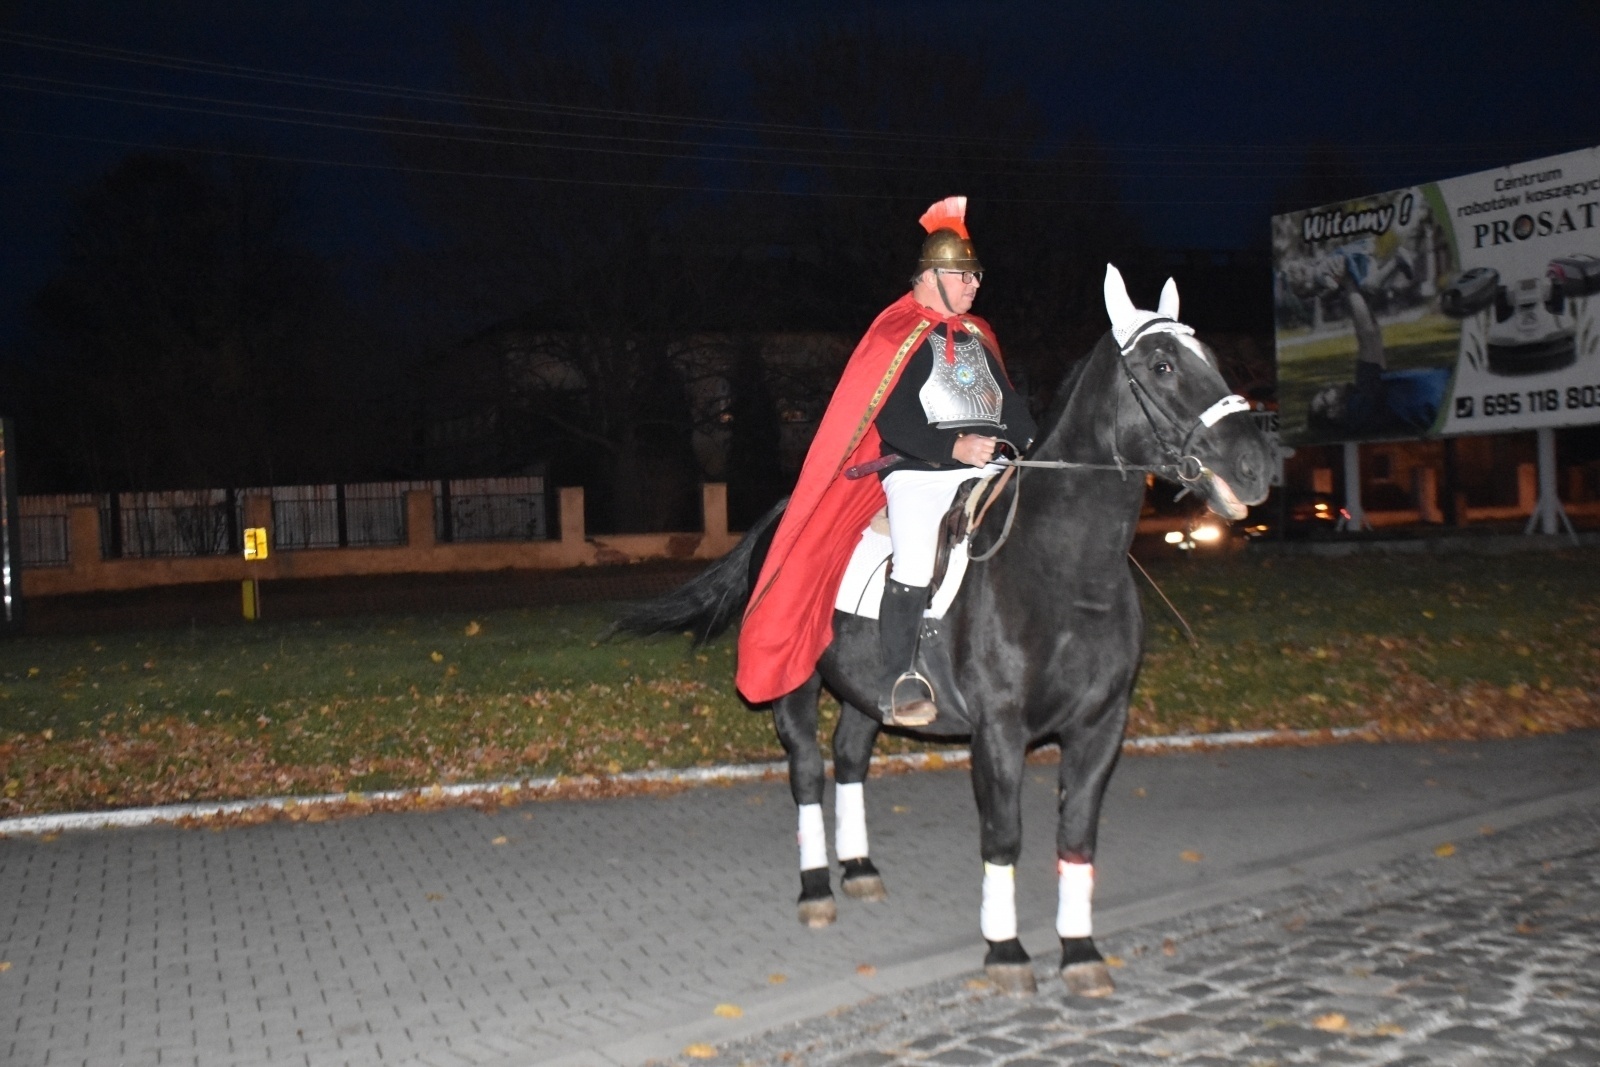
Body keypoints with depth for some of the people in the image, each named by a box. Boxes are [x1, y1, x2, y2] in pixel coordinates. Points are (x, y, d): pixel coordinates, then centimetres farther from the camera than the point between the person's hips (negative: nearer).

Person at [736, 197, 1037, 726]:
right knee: (916, 563, -26)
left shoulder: (977, 335, 20)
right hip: (919, 474, -7)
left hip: (985, 471, 8)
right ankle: (898, 679, -14)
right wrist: (953, 448, -21)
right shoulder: (898, 336, -3)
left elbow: (1008, 404, 19)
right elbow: (893, 423, -13)